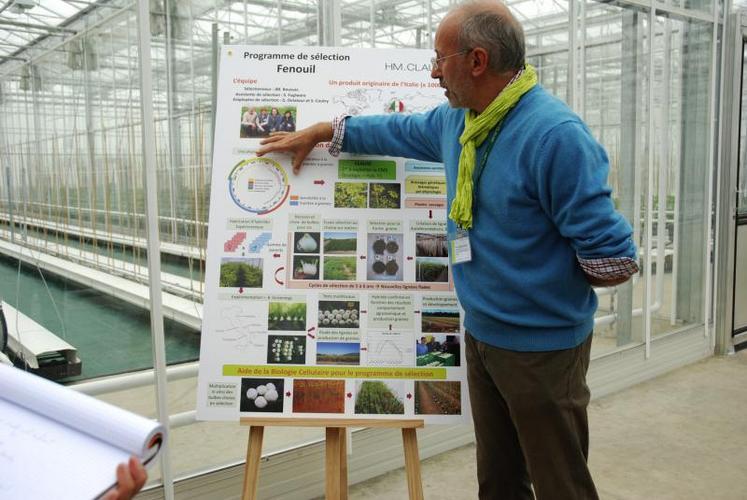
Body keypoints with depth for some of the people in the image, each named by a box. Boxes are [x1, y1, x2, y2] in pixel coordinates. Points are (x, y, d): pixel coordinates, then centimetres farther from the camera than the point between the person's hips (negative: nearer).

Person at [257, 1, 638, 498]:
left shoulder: (556, 135, -25)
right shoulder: (459, 120, 3)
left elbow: (613, 260, -24)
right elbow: (399, 130, 24)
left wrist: (541, 282, -6)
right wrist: (319, 132, 28)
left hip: (542, 346, -8)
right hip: (481, 334, 8)